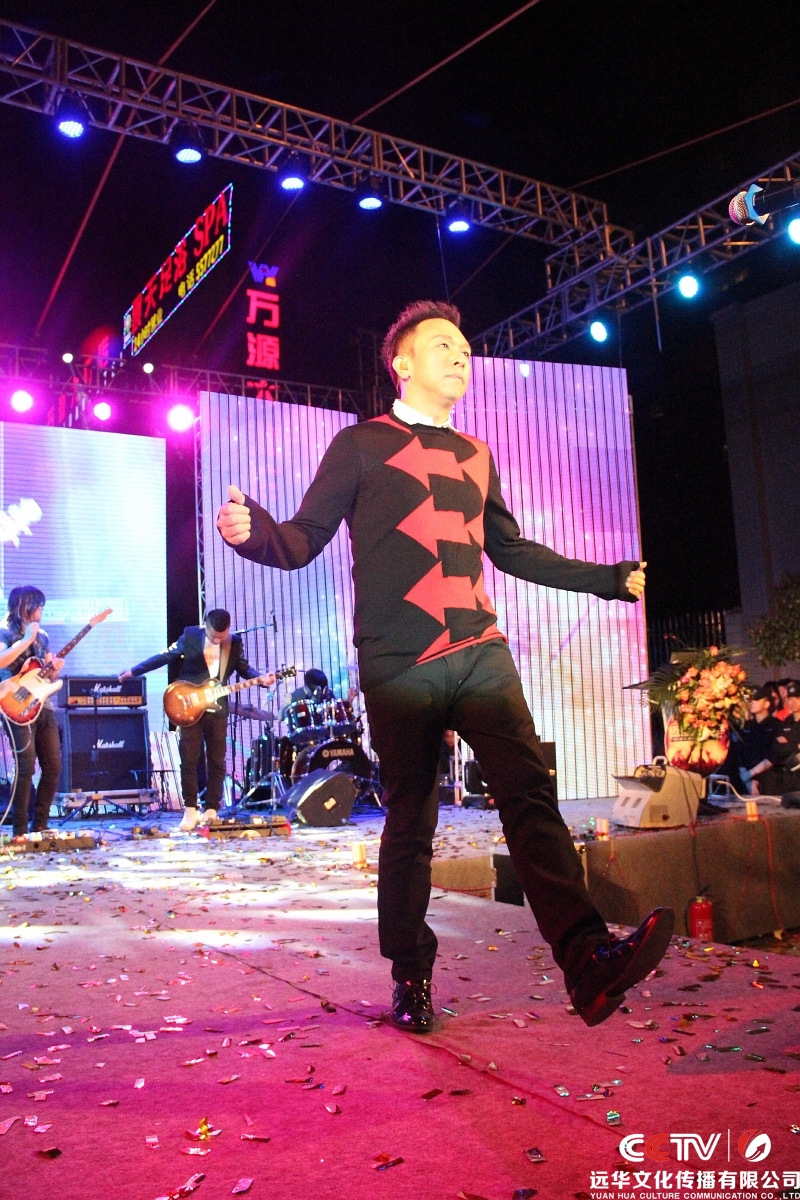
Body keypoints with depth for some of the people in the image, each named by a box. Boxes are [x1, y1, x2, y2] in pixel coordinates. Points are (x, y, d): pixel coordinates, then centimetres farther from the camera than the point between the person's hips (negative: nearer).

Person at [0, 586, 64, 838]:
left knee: (53, 766, 5)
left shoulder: (42, 636, 16)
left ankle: (40, 825, 15)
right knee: (26, 767, -12)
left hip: (43, 706, 7)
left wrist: (54, 670, 1)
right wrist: (26, 639, -18)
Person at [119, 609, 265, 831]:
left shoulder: (235, 642, 1)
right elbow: (164, 657, 0)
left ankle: (211, 810, 14)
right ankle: (190, 810, 6)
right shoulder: (190, 635, -5)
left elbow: (244, 668, 10)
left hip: (217, 708, 2)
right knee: (189, 760, -2)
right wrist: (134, 671, -1)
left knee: (216, 761, 5)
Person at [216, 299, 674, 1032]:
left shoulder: (476, 456, 22)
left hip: (479, 654, 4)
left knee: (529, 791, -13)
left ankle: (588, 960, -20)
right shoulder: (361, 445, 7)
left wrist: (614, 579, 29)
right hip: (399, 667, -4)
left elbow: (512, 550, 30)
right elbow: (303, 541, 2)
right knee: (410, 822, 2)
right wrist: (253, 530, -21)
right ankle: (410, 979, 19)